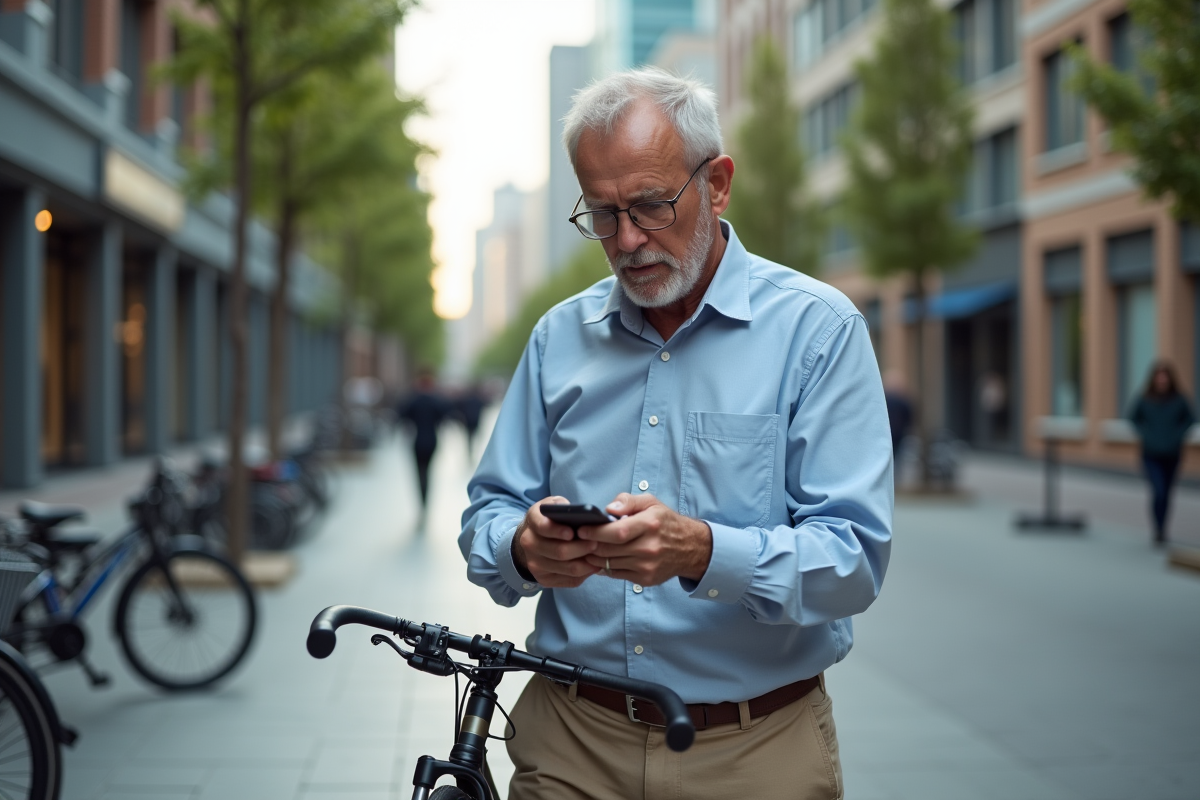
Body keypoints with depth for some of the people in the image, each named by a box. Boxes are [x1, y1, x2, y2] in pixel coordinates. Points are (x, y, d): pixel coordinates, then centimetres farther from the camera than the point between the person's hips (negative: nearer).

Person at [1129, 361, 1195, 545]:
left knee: (1166, 493, 11)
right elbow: (1133, 418, 8)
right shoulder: (1145, 400, -9)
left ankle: (1162, 530, 28)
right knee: (1158, 491, -15)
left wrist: (1179, 436, -1)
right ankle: (1158, 530, -2)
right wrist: (1144, 434, -2)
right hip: (1151, 455, -2)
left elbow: (1190, 419, 11)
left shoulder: (1179, 400, -6)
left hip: (1172, 455, 2)